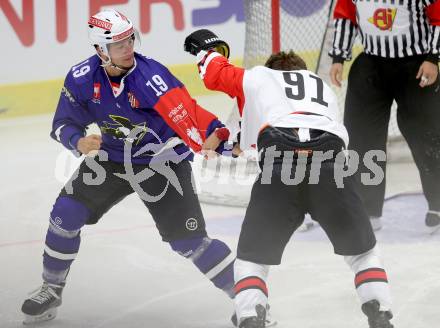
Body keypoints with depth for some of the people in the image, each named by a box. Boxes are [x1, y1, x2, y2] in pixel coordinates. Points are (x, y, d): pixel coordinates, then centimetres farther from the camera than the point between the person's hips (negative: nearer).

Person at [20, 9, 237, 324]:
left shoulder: (151, 76, -29)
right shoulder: (82, 78, -13)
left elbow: (186, 116, -40)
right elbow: (64, 124, -3)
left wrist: (217, 137, -58)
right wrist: (79, 141, -26)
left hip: (162, 162, -4)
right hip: (112, 159, 4)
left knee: (188, 240, -12)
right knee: (66, 213, -6)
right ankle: (51, 290, 14)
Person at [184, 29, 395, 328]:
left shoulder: (257, 77, 32)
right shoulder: (323, 86, 40)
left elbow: (216, 74, 42)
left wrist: (207, 49, 63)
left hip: (280, 165, -2)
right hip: (330, 163, 2)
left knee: (252, 258, 11)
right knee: (363, 250, 23)